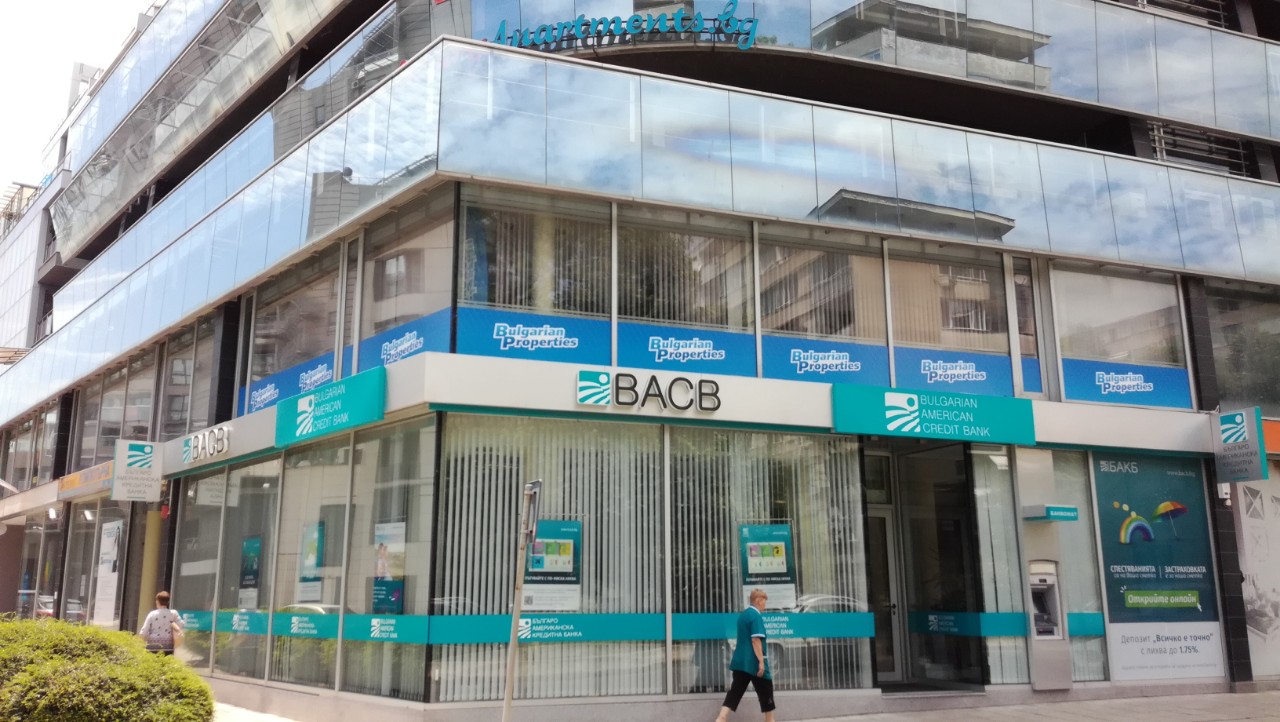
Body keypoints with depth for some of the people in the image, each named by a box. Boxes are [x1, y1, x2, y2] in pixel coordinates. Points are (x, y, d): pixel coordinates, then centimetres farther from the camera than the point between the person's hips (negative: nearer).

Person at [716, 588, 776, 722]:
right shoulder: (756, 616, -13)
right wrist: (761, 661, -20)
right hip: (753, 662, -8)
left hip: (740, 661, 8)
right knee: (766, 691, 10)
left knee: (735, 691, 3)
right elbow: (755, 640, -20)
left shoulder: (742, 615, 14)